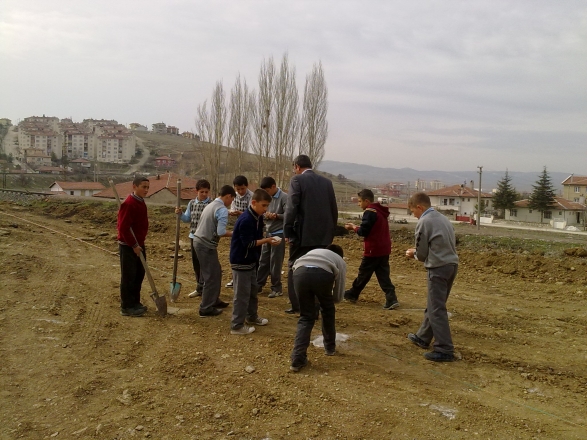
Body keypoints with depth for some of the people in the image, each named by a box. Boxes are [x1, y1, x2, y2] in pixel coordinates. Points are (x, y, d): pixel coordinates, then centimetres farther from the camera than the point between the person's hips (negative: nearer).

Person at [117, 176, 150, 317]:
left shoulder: (140, 202, 10)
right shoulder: (129, 204, -20)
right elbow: (123, 227, -24)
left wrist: (139, 244, 17)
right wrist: (134, 245, -20)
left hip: (138, 244, 9)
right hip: (128, 246, -9)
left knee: (139, 274, 15)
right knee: (128, 277, -1)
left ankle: (135, 303, 26)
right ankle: (127, 307, 8)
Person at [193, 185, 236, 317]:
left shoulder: (211, 205, 14)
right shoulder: (222, 209, -15)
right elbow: (221, 232, -21)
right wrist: (233, 233, -5)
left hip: (199, 241, 10)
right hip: (206, 245, -10)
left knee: (215, 272, 19)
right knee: (211, 276, 0)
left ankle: (214, 300, 30)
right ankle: (206, 308, 6)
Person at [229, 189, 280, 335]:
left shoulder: (258, 217, 5)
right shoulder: (246, 220, -24)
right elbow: (248, 243, -24)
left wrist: (266, 240, -4)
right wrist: (266, 240, -21)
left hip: (251, 260, 10)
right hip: (241, 261, -10)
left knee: (253, 289, 21)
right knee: (242, 294, -3)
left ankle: (252, 316, 38)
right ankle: (237, 326, 7)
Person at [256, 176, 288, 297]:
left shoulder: (284, 197, -12)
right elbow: (263, 212, 8)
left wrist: (277, 216, -27)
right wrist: (265, 215, -13)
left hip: (279, 234, -6)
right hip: (267, 233, 6)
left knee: (275, 262, 0)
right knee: (263, 261, 12)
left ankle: (277, 288, 13)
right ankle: (258, 285, 22)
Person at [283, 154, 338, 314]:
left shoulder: (297, 180, -6)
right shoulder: (326, 182, 10)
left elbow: (291, 208, -13)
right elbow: (334, 210, 11)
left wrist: (287, 231, -6)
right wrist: (330, 232, 17)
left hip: (302, 234, -5)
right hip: (322, 234, 5)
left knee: (294, 268, 10)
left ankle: (297, 305, 11)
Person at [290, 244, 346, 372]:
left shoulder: (314, 252, 44)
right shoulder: (340, 262, 35)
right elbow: (338, 296, 33)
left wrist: (315, 299, 55)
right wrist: (327, 300, 55)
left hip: (300, 272, 3)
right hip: (322, 273, -2)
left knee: (306, 317, 16)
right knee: (328, 310, 27)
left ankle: (297, 359, 7)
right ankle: (330, 347, 40)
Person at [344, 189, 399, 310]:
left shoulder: (369, 212, -14)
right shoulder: (380, 211, 13)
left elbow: (363, 232, -16)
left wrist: (354, 227, 2)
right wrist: (357, 227, 12)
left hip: (373, 250, -8)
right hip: (384, 249, 8)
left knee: (363, 274, 8)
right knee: (383, 275, 6)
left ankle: (352, 294, 23)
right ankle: (391, 300, -3)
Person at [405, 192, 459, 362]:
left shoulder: (424, 222, -10)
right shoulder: (442, 218, 14)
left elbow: (422, 253, -7)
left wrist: (414, 254, 15)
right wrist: (418, 253, 18)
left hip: (438, 267, -9)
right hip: (452, 264, 9)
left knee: (437, 309, -4)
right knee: (433, 305, 19)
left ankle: (445, 350, -3)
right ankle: (422, 337, 32)